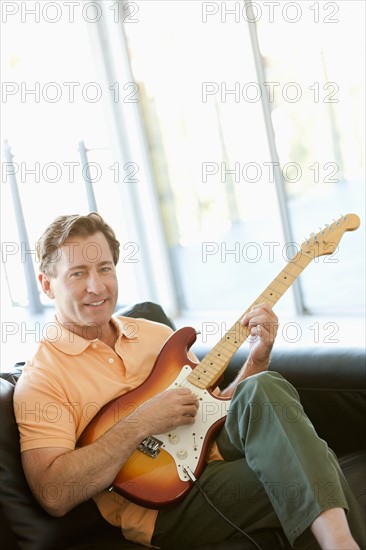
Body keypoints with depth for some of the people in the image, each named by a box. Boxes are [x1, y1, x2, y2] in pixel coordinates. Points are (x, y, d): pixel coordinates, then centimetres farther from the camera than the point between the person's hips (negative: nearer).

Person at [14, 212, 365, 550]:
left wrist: (257, 360, 0)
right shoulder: (40, 379, -4)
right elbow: (53, 495, -15)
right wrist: (139, 425, -19)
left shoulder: (155, 334, 15)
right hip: (162, 507, -6)